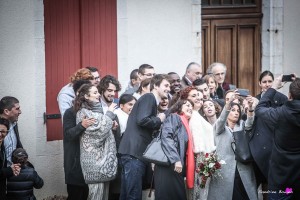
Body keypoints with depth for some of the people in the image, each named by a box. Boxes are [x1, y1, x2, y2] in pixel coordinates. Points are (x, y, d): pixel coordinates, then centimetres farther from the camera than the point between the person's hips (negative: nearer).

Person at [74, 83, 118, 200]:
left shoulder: (97, 110, 16)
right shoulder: (84, 113, -9)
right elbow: (99, 131, -16)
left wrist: (111, 125, 11)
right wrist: (109, 114, -8)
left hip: (104, 157, 8)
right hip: (94, 159, -8)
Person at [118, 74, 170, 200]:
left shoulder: (152, 101, 25)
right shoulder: (149, 97, -5)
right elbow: (142, 120, -19)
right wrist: (159, 120, -4)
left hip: (137, 152, 10)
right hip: (134, 152, -10)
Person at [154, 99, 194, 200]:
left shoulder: (186, 126, 25)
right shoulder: (174, 117, 1)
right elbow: (166, 137, -15)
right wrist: (175, 159, -23)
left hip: (178, 169, 8)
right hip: (168, 166, -8)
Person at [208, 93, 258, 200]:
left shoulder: (241, 126, 17)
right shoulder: (219, 127, 8)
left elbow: (249, 124, -4)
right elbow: (221, 119, -13)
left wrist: (250, 108, -23)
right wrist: (229, 102, -31)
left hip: (242, 170, 3)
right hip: (225, 170, -3)